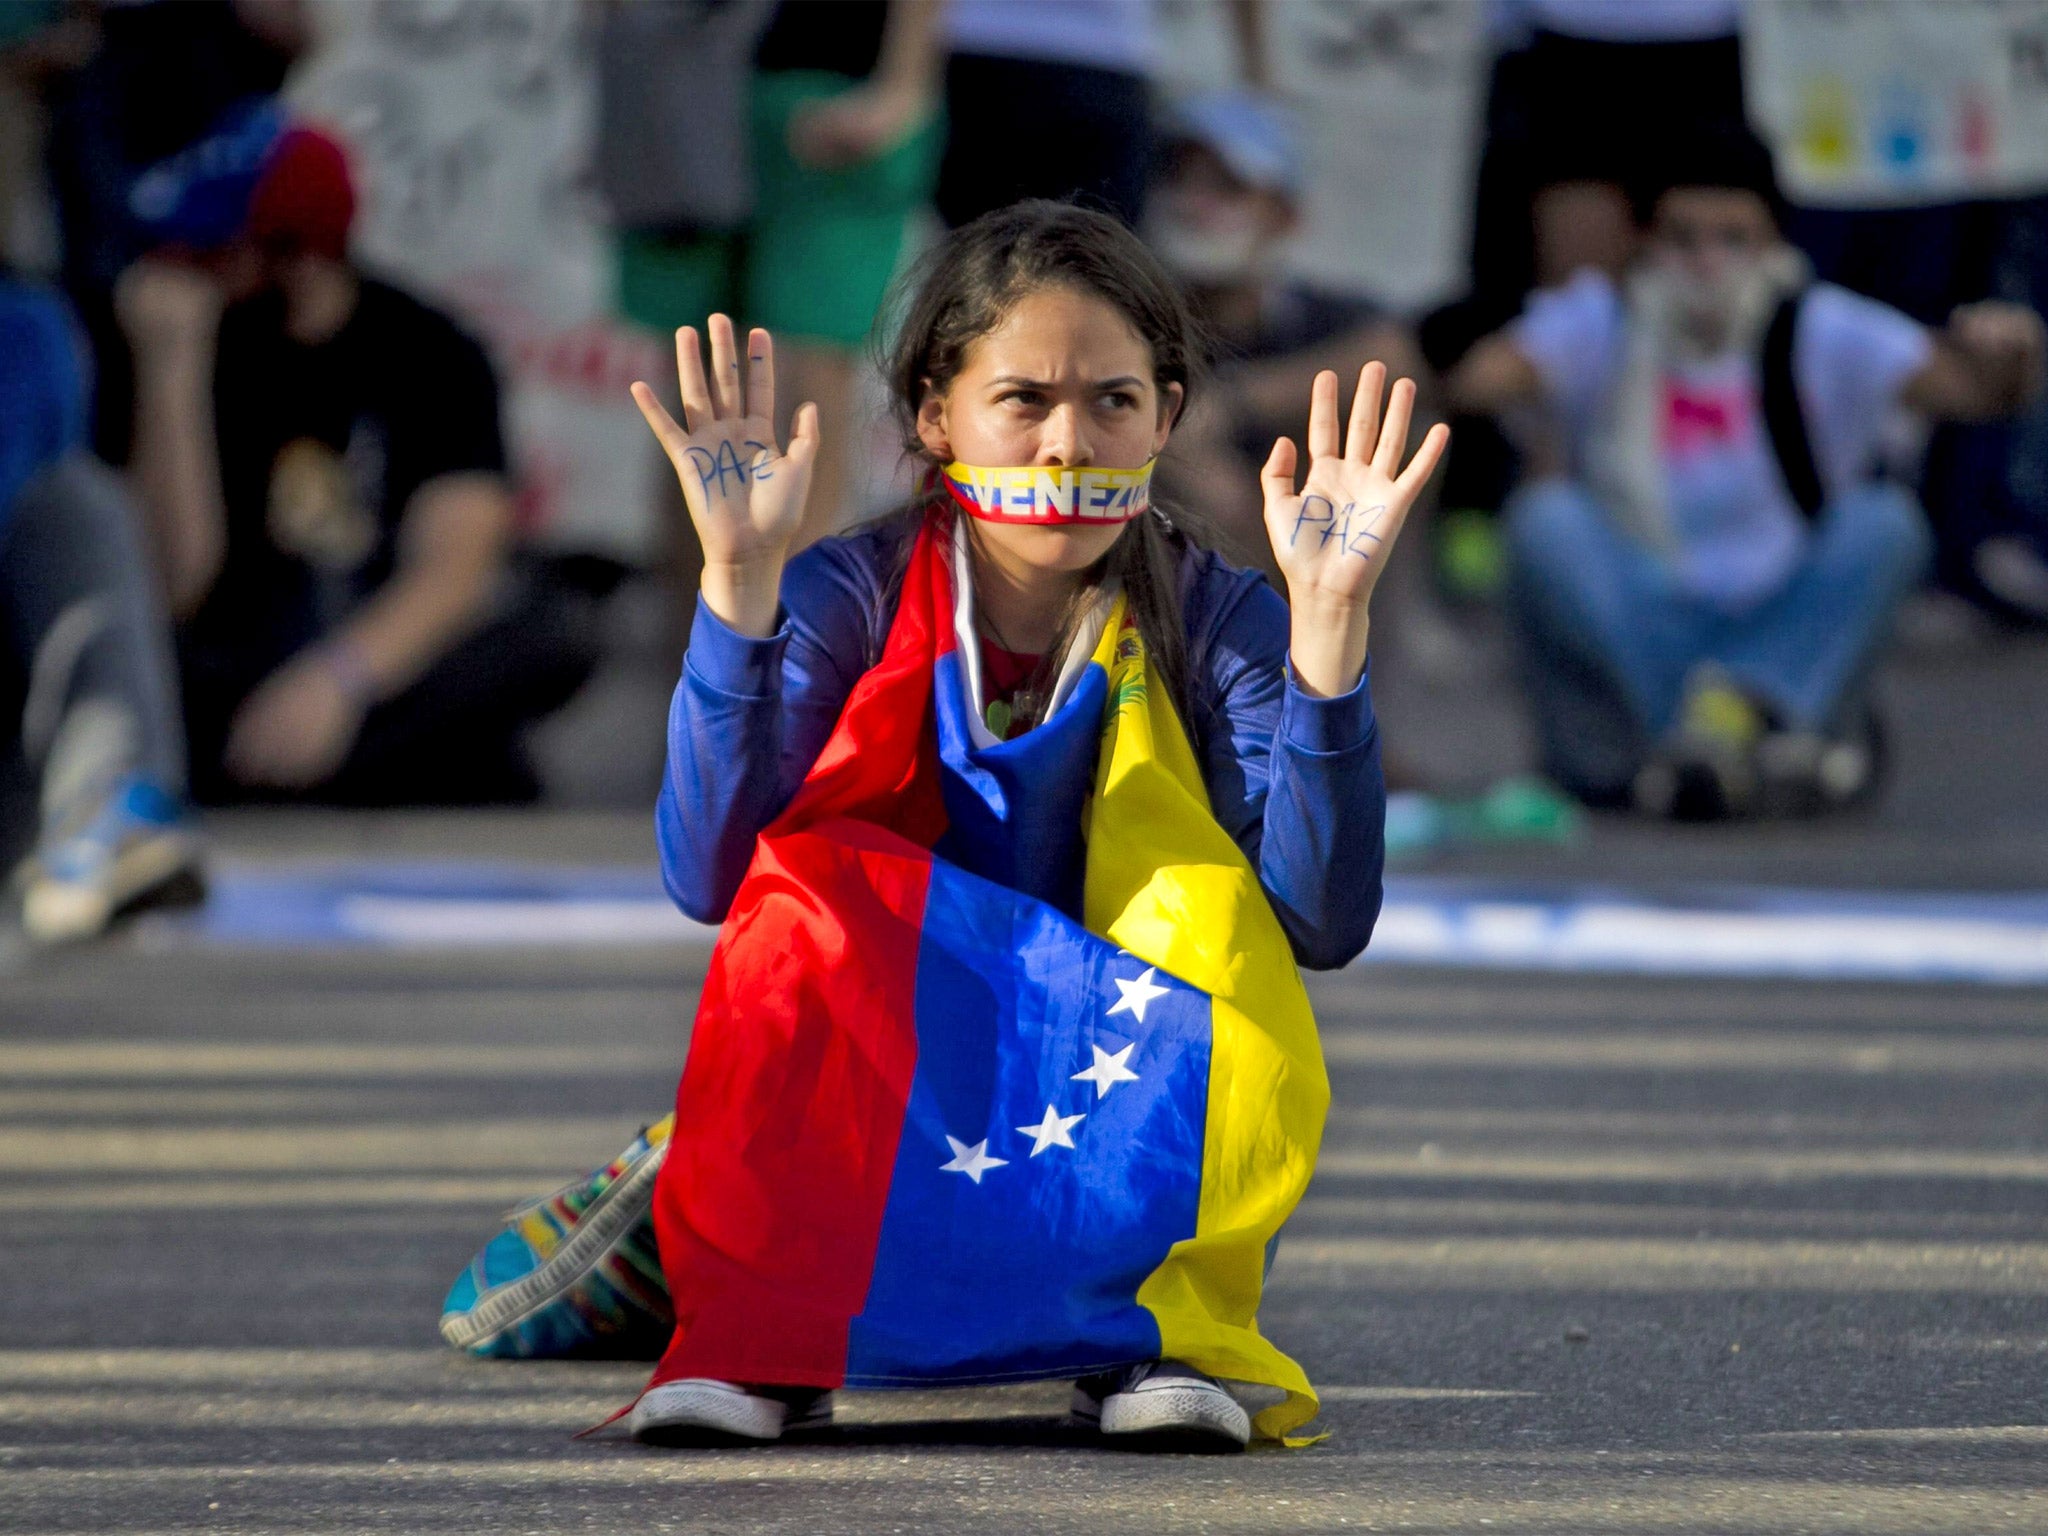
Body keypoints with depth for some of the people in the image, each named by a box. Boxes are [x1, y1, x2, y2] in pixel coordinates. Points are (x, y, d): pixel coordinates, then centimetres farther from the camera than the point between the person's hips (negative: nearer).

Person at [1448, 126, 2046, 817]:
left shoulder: (1820, 334, 2)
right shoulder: (1602, 325, 0)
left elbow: (1974, 388, -7)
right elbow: (1477, 378, -16)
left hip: (1788, 644, 1)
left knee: (1882, 523, -22)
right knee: (1548, 518, -27)